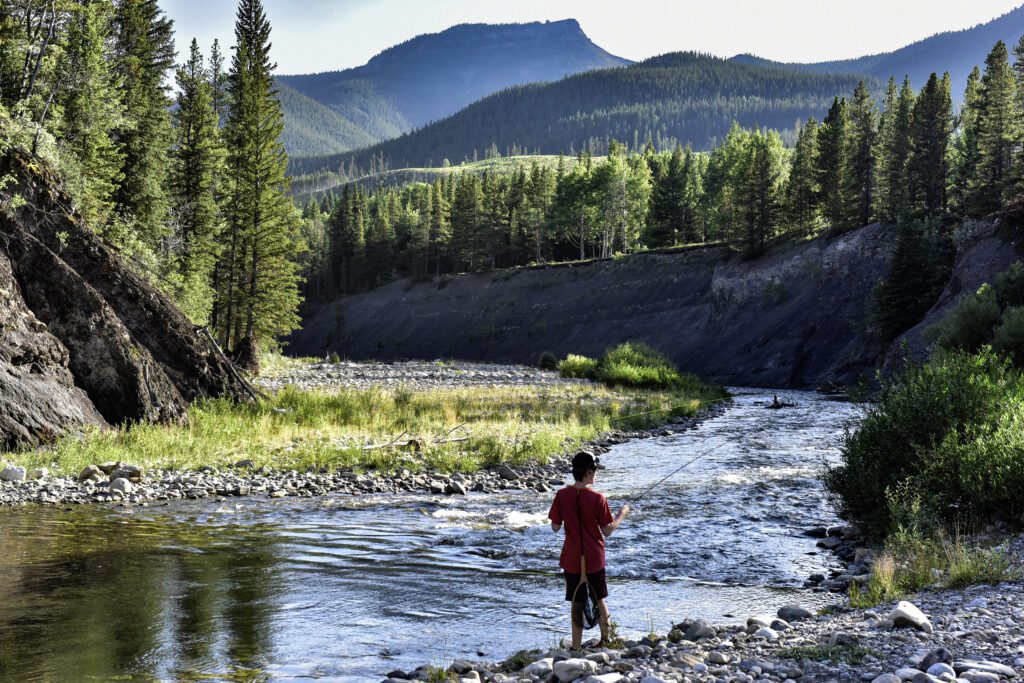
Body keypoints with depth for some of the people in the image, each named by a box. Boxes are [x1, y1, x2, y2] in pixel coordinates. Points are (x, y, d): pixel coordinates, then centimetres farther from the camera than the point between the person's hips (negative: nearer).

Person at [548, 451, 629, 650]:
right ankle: (605, 640, 27)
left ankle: (576, 646, 9)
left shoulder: (562, 496, -9)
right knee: (599, 600, 18)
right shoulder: (597, 498, -15)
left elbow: (555, 527, -2)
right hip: (594, 559, -1)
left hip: (571, 559, 1)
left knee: (576, 603, 8)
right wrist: (621, 515, 6)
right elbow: (607, 531, -9)